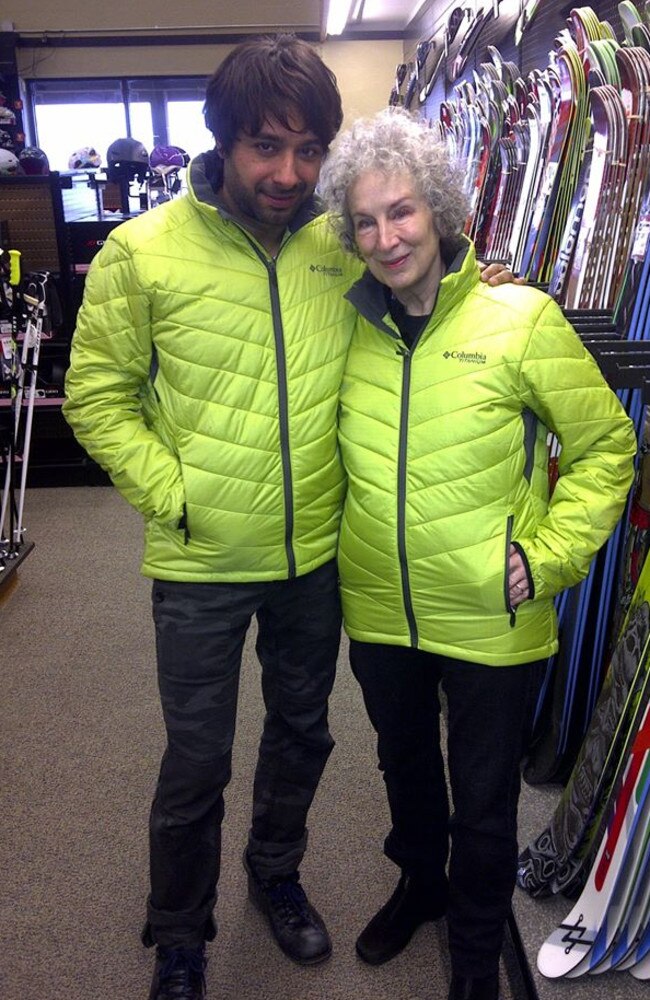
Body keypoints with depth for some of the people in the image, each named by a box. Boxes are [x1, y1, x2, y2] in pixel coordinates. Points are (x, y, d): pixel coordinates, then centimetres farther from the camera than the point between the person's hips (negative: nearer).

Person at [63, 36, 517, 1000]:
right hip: (201, 562, -3)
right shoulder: (143, 251, -11)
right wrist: (171, 494, -13)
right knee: (197, 763, 12)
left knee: (302, 732, 21)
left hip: (317, 553, 4)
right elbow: (97, 395, -5)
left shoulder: (344, 243, -2)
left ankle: (277, 872, 51)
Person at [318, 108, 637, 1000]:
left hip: (491, 622, -3)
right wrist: (340, 541, 5)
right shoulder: (351, 326, -3)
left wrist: (549, 556, -14)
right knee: (405, 765, 27)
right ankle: (420, 884, 57)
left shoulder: (521, 320, -15)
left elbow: (606, 446, -7)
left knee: (484, 801, 16)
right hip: (378, 614, 4)